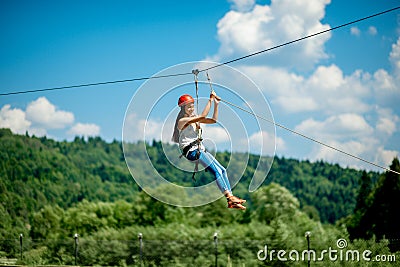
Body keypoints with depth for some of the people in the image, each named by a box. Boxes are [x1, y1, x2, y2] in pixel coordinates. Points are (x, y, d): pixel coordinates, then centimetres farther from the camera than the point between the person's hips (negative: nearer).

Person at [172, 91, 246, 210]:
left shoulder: (195, 118, 15)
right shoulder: (182, 121, -11)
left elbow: (213, 120, 12)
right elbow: (203, 116, -22)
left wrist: (216, 104, 4)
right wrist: (210, 100, -17)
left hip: (201, 149, 9)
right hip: (191, 151, -9)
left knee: (222, 170, -2)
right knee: (216, 171, -20)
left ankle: (230, 201, -6)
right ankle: (229, 196, -22)